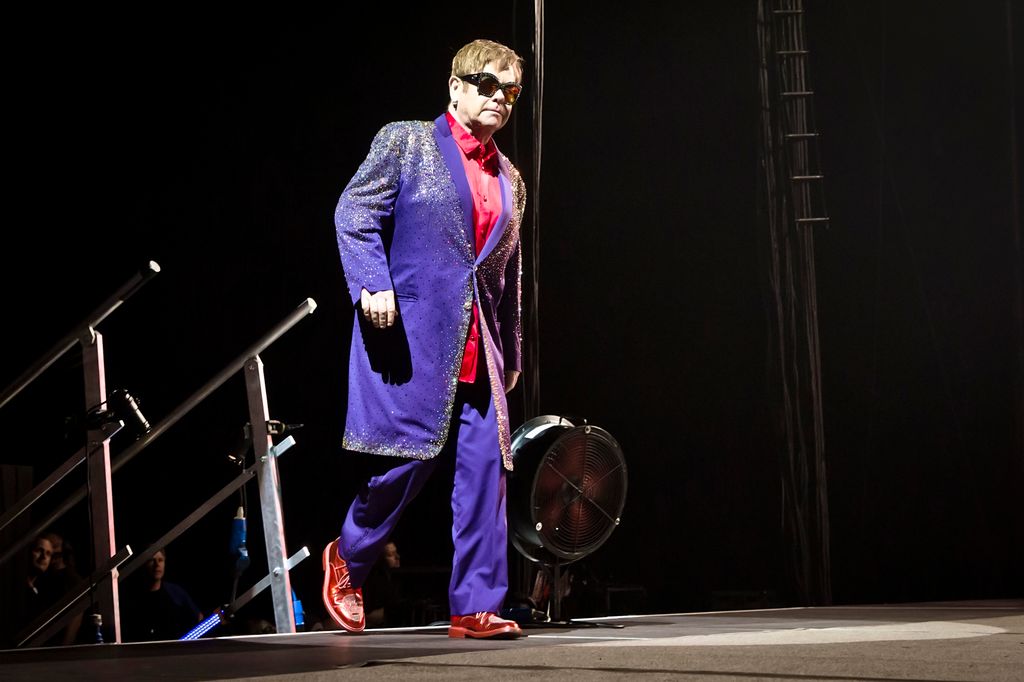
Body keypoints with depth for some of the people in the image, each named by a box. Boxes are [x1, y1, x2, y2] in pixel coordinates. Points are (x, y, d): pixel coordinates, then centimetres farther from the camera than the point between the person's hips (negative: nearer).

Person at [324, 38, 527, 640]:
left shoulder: (510, 180, 19)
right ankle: (348, 557, 20)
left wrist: (511, 354, 21)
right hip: (413, 330, -5)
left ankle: (475, 607, 0)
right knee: (411, 455, -6)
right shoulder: (406, 142, 4)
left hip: (479, 347, 5)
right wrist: (371, 283, -18)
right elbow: (355, 213, -4)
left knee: (486, 467, -3)